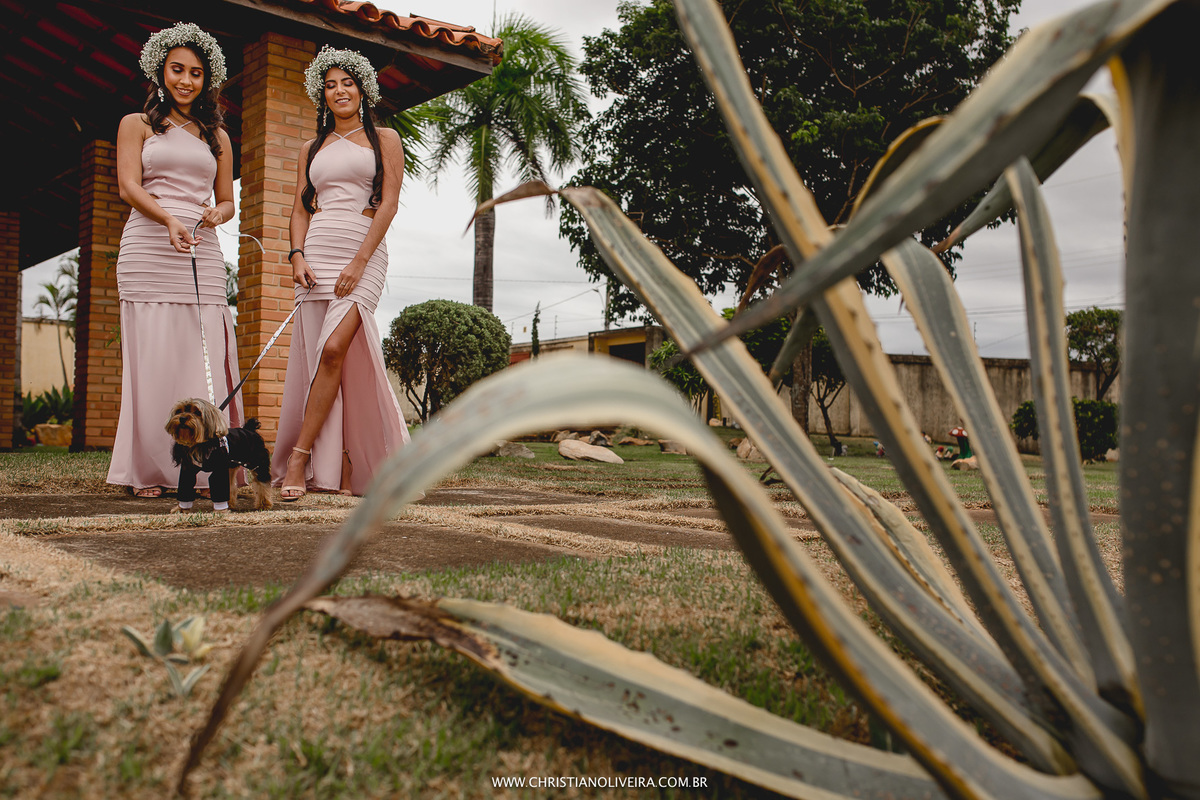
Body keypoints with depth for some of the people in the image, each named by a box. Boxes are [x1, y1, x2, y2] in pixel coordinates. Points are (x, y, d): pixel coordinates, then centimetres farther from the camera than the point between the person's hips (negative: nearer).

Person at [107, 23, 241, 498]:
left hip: (202, 254, 2)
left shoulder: (216, 136, 21)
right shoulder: (137, 124, 13)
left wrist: (218, 214, -4)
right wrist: (169, 220, -19)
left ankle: (202, 467, -3)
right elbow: (129, 185, 0)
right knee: (153, 357, -6)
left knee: (204, 358, -6)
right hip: (147, 252, -2)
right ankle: (148, 471, -1)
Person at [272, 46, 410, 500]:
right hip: (317, 253, 4)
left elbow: (389, 203, -1)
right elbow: (300, 209, 17)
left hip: (364, 253, -4)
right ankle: (340, 467, 3)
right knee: (319, 359, -3)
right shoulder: (312, 149, 21)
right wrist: (298, 254, -4)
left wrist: (359, 261, -12)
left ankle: (299, 457, -14)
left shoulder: (383, 139, 10)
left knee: (335, 350, -20)